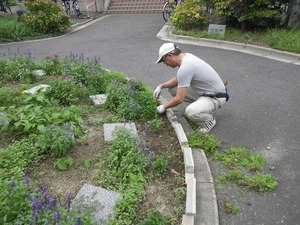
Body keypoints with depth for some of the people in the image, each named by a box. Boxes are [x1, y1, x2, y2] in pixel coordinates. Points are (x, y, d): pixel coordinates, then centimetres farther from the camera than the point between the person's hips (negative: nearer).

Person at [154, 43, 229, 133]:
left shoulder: (185, 67, -29)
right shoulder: (186, 56, 1)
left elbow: (179, 99, -27)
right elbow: (178, 79, 17)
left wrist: (163, 107, -9)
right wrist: (161, 86, 6)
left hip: (215, 97, -9)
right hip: (204, 91, 10)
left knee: (191, 112, -37)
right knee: (173, 88, 5)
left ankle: (209, 120, -3)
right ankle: (198, 105, 15)